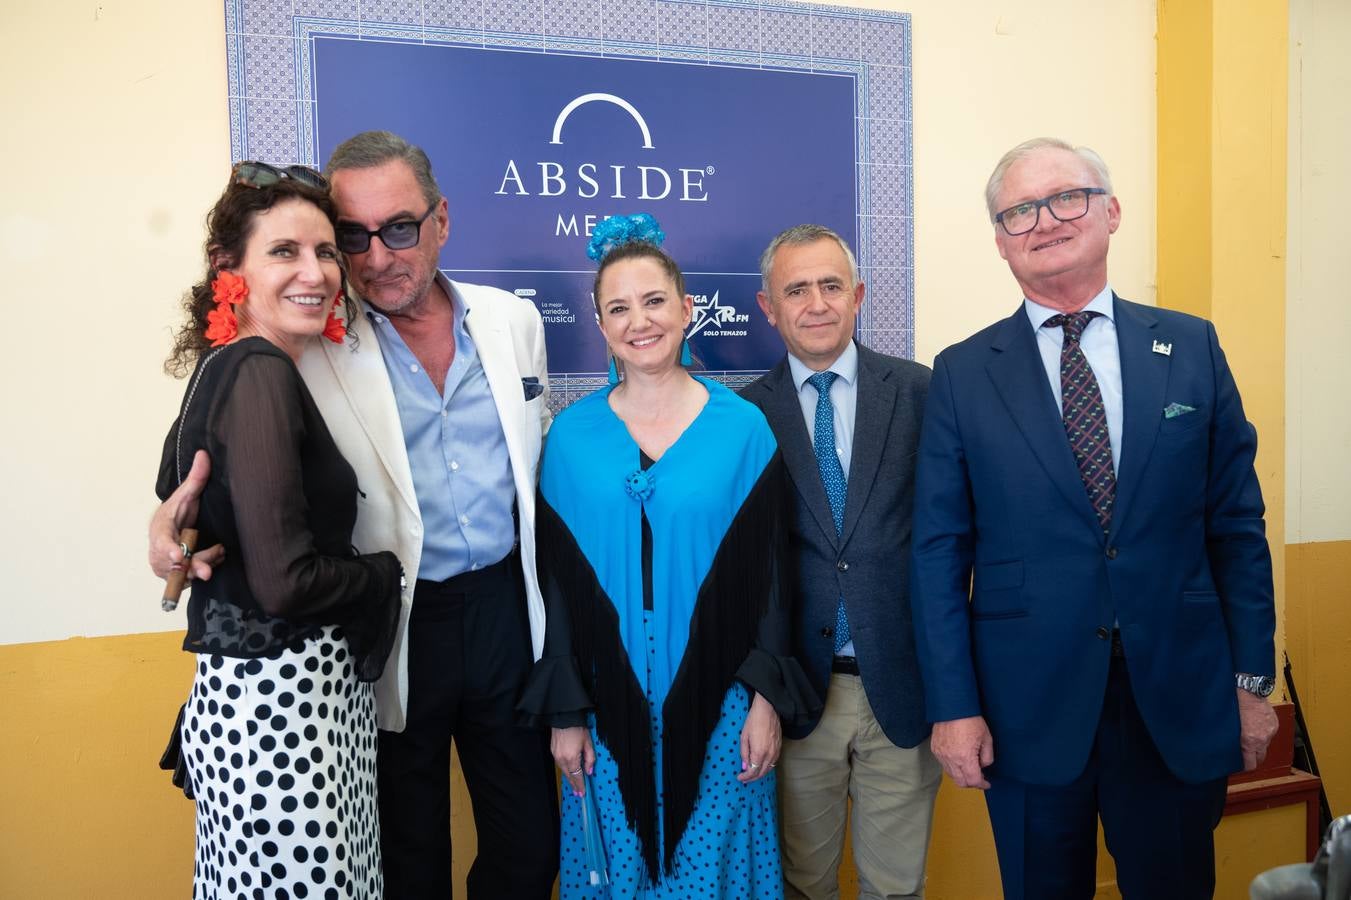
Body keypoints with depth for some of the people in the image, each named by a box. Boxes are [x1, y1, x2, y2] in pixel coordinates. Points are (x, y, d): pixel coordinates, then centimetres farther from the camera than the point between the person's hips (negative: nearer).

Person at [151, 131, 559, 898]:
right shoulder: (311, 347, -9)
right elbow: (225, 453, -1)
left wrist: (545, 601, 11)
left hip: (505, 608, 3)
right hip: (392, 628, -2)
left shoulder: (514, 320, 1)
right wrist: (175, 515, -24)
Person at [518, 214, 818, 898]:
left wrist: (767, 699, -4)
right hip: (608, 706, 1)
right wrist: (565, 713, 1)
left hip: (717, 701, -1)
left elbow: (767, 571, -1)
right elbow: (558, 582, 2)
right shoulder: (572, 435, -1)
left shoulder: (742, 427, -4)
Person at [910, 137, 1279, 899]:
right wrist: (954, 705, -6)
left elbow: (1236, 523, 4)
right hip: (1030, 708, -1)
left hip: (1181, 702, 1)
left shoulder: (1192, 347, 2)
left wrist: (1253, 677, 3)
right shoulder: (963, 374, -3)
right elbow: (940, 551, -4)